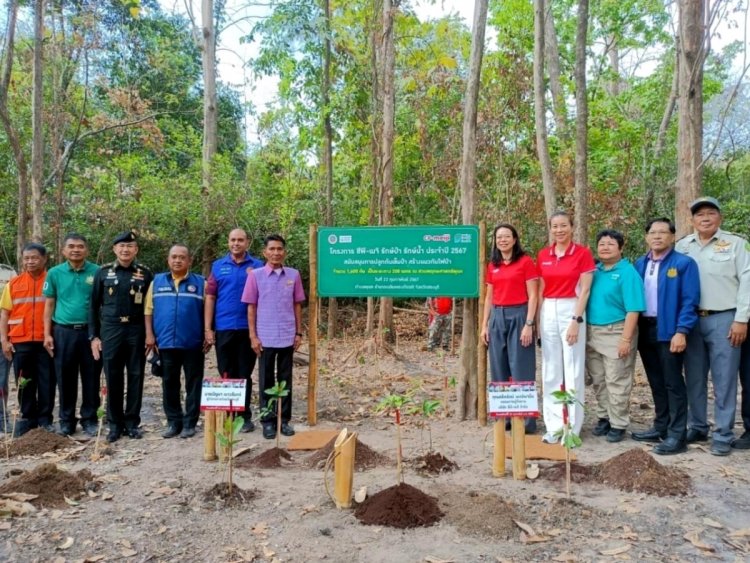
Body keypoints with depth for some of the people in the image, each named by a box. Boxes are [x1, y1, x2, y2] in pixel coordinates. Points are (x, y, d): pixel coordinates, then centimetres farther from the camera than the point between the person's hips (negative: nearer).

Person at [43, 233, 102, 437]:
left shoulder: (97, 272, -1)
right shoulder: (54, 273, 4)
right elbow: (49, 305, 7)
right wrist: (47, 334, 2)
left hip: (90, 331, -1)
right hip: (63, 331, 1)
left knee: (91, 378, 5)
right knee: (65, 378, 8)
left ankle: (89, 419, 16)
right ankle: (66, 420, 19)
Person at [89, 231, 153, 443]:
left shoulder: (145, 274, 5)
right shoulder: (103, 272, 5)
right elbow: (94, 306, 7)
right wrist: (94, 336, 1)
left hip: (137, 331, 0)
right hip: (110, 330, 0)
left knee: (135, 378, 5)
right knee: (113, 379, 5)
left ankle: (132, 423, 16)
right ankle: (115, 424, 15)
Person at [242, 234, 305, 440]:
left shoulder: (294, 275, 3)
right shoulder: (256, 275, -2)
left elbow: (297, 305, 8)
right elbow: (251, 307, 0)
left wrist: (299, 333, 5)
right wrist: (253, 336, -4)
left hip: (287, 337, 2)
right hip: (265, 337, -1)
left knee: (285, 379, 9)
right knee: (266, 381, 7)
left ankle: (284, 419, 20)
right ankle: (268, 421, 16)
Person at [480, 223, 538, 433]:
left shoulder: (525, 261, -4)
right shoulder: (492, 266, 12)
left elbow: (533, 296, -7)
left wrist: (529, 324, -14)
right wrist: (484, 325, 10)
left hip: (518, 316, -5)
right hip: (497, 317, 6)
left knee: (521, 370, -3)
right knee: (499, 370, 8)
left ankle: (526, 420, 5)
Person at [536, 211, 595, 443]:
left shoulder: (583, 253, -5)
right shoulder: (543, 255, 8)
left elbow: (585, 290, -8)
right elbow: (540, 291, 12)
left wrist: (576, 320, -14)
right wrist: (537, 320, 7)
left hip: (571, 311, -4)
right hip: (548, 313, 5)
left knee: (572, 370, 0)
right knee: (550, 371, 7)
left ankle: (572, 427, 9)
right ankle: (554, 426, 15)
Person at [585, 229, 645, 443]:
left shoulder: (628, 273, -9)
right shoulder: (594, 271, 11)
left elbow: (633, 310, -14)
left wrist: (626, 339, -19)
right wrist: (585, 332, 8)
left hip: (615, 333, -6)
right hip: (592, 333, 7)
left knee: (616, 382, 0)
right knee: (598, 381, 14)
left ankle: (618, 424, 10)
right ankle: (604, 417, 27)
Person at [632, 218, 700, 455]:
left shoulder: (684, 263, -6)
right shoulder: (640, 264, 11)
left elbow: (690, 301, -11)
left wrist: (681, 331, -18)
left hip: (669, 331, -6)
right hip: (645, 329, 6)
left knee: (673, 383, -1)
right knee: (656, 382, 14)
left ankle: (677, 436, 5)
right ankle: (660, 427, 25)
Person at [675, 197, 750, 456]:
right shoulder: (682, 246, 9)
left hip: (724, 319, -3)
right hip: (691, 320, 3)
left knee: (724, 381, 0)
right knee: (694, 379, 11)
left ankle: (723, 436, 9)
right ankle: (697, 428, 24)